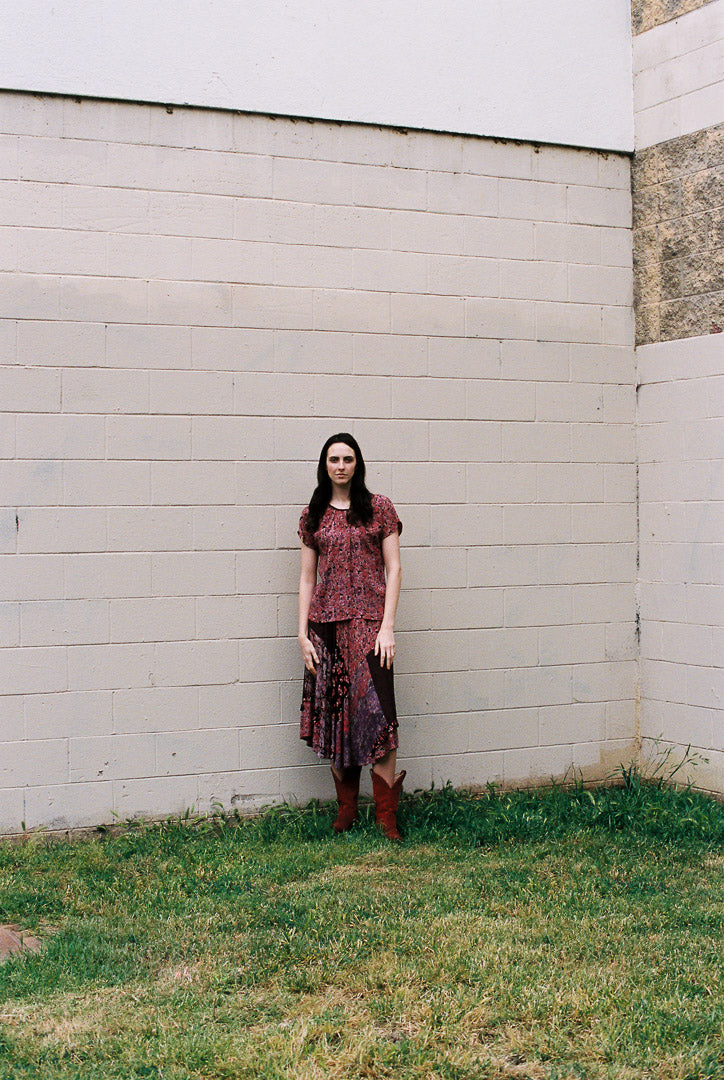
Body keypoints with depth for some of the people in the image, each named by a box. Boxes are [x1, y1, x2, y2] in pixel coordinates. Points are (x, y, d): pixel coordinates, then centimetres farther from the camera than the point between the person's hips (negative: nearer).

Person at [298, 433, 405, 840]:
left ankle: (386, 814, -4)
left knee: (375, 712, -10)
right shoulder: (313, 515, 10)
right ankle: (347, 809, 16)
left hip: (368, 621, -3)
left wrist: (388, 627, -8)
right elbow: (307, 577, 11)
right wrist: (303, 631, 3)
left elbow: (394, 570, 1)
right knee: (335, 713, 4)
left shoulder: (379, 509, 3)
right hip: (326, 623, 3)